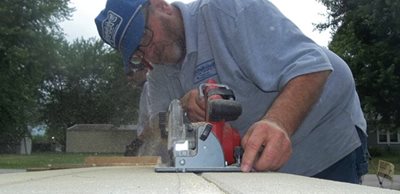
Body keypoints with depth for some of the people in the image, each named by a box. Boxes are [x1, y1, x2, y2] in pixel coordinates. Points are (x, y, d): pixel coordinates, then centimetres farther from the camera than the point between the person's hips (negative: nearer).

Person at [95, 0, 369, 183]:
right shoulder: (160, 76, 1)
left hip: (329, 142, -6)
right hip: (258, 159, 6)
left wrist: (278, 123, -49)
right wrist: (183, 110, -29)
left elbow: (310, 67, -30)